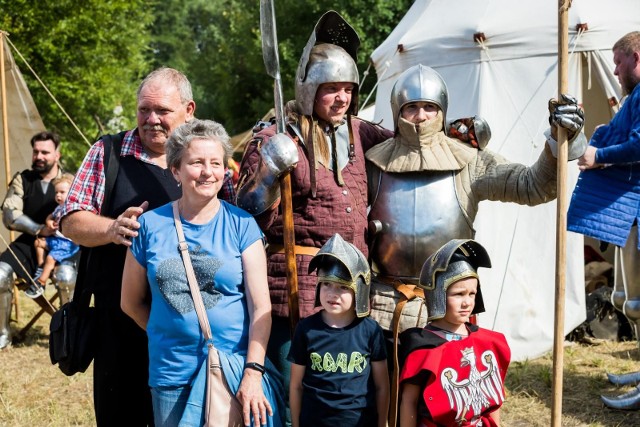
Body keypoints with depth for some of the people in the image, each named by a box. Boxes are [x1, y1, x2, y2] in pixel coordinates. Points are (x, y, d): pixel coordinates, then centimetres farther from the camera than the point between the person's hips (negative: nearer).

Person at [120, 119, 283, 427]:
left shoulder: (241, 224, -3)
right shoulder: (151, 224, -1)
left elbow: (260, 305, -8)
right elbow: (131, 302, 10)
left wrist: (253, 373, -16)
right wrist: (172, 334, 7)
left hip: (235, 368, -1)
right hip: (171, 374, 1)